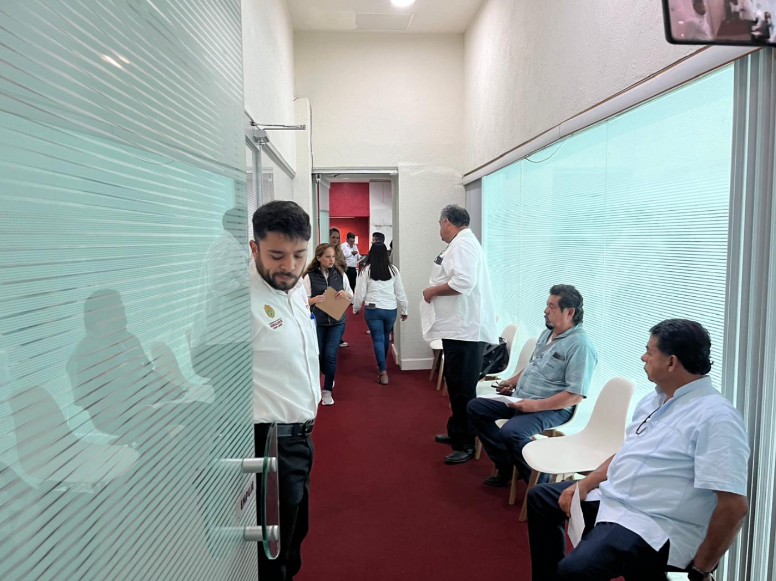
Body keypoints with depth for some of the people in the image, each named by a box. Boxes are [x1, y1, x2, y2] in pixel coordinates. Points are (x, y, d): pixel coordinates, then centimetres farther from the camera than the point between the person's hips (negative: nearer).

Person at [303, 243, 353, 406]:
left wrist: (345, 294, -14)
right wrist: (313, 300, -26)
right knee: (319, 354, 10)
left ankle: (327, 391, 6)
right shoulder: (310, 276, -6)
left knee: (330, 354, -6)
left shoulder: (340, 274, 0)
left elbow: (351, 296, 9)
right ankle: (328, 377, 41)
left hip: (337, 321, 0)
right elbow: (304, 300, -5)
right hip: (317, 321, 0)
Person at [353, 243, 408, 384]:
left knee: (378, 338, 3)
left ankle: (383, 371, -6)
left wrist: (356, 308, 14)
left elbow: (360, 292, -1)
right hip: (391, 309, 2)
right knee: (386, 337, 19)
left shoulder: (366, 271, -4)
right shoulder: (393, 269, 0)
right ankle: (382, 365, 35)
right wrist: (404, 310, 14)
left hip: (373, 309, -2)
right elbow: (400, 292, 4)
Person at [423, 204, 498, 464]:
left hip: (464, 329, -11)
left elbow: (463, 282, -27)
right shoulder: (461, 243, 18)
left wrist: (432, 291, -14)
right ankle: (457, 432, 35)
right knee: (456, 385, 21)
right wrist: (436, 291, 11)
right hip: (458, 327, 11)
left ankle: (466, 445, 7)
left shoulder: (462, 244, -15)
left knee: (462, 389, -3)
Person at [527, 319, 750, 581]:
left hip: (654, 525, -9)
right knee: (540, 497, 19)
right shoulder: (654, 399, 9)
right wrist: (585, 483, 6)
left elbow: (734, 505, -25)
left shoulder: (715, 417, -21)